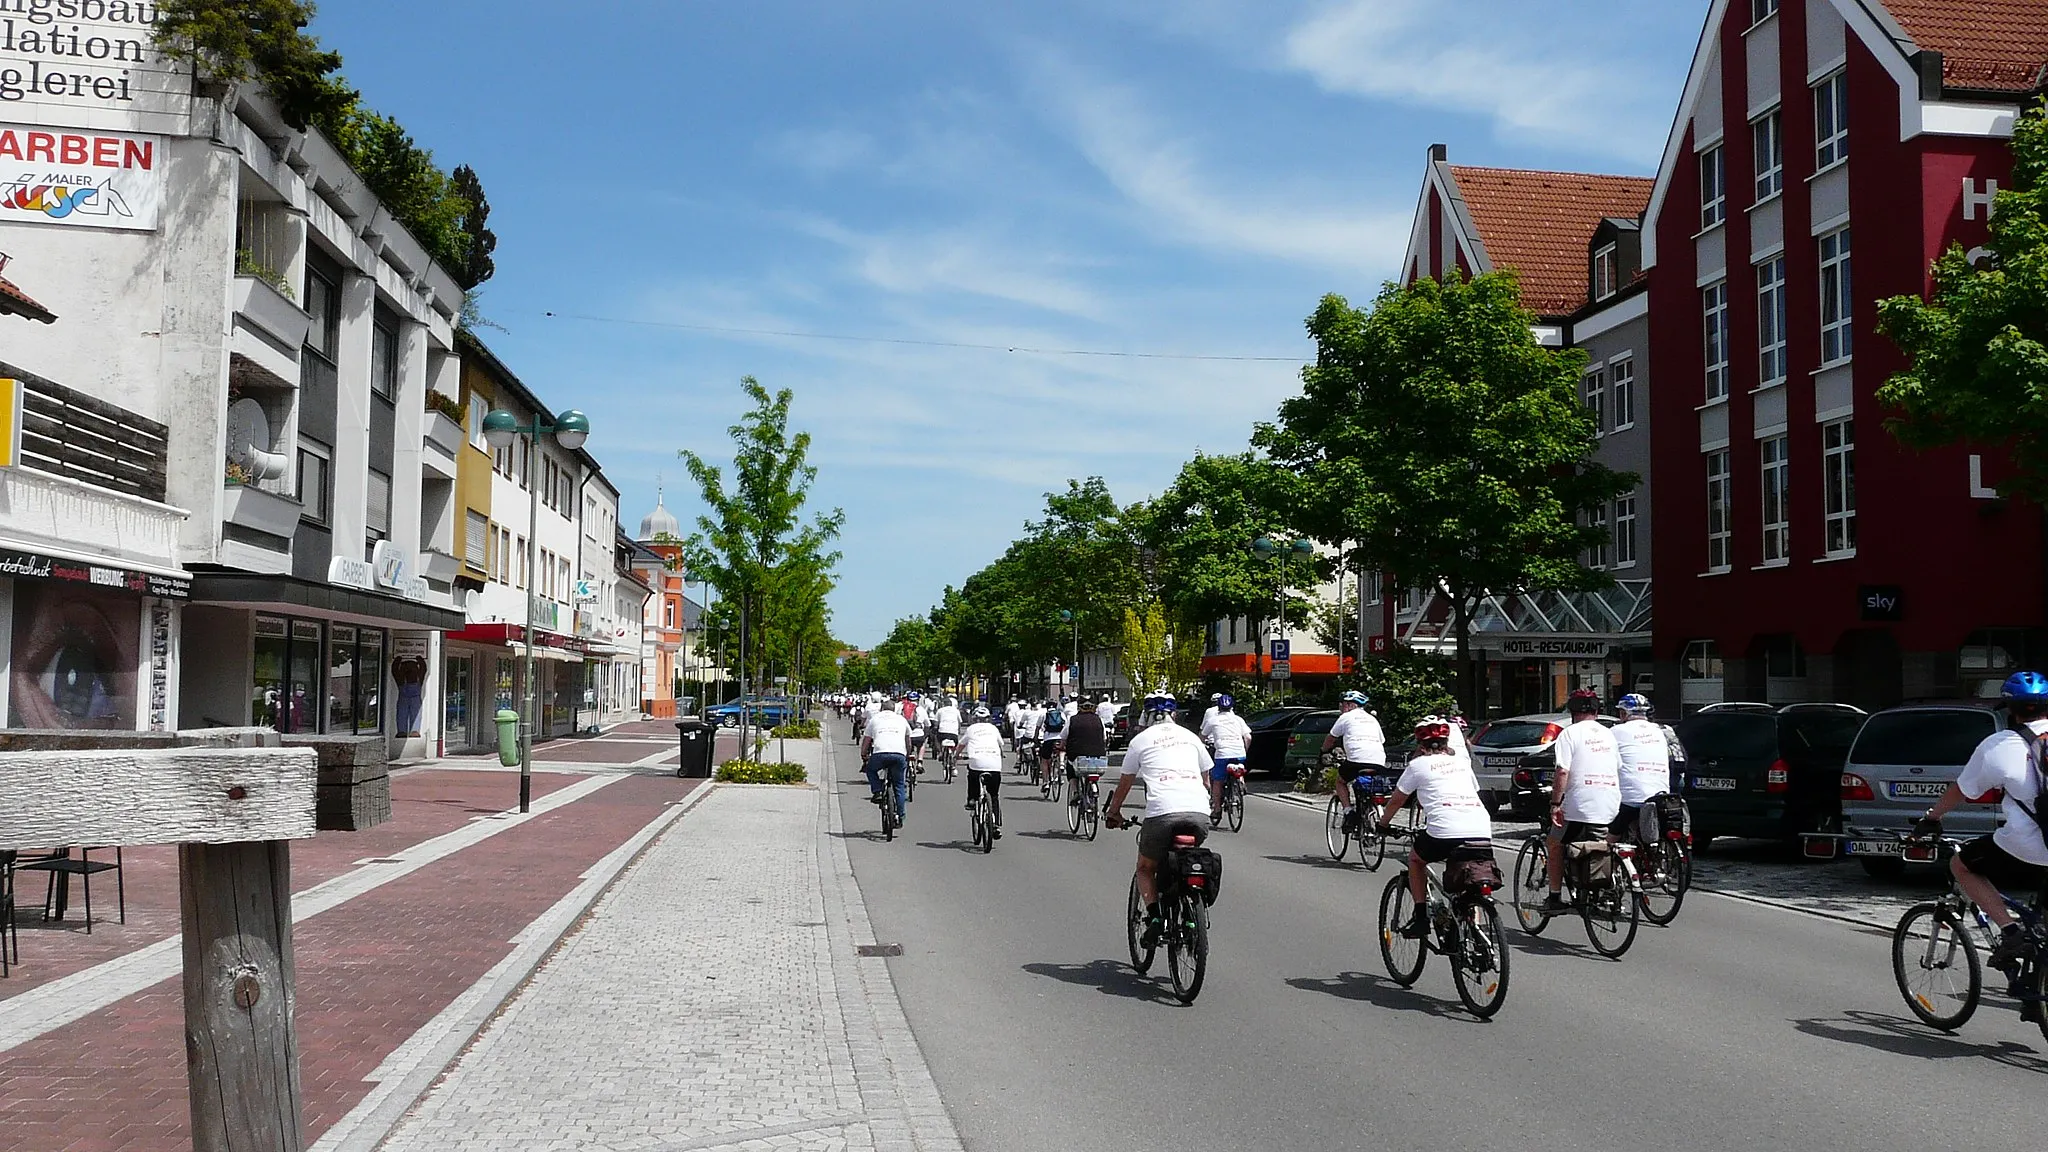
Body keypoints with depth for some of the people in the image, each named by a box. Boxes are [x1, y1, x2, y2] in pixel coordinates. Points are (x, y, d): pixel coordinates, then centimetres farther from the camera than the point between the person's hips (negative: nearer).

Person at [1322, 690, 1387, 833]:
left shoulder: (1346, 717, 12)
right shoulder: (1373, 719, 27)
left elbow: (1330, 739, 23)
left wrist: (1324, 751, 43)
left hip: (1357, 761, -5)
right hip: (1379, 763, 5)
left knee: (1340, 781, 21)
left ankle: (1348, 811, 3)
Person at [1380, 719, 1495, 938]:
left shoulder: (1418, 765, 14)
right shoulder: (1461, 762, 25)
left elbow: (1396, 801, 23)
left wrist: (1383, 823, 41)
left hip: (1445, 833, -4)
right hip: (1483, 834, 4)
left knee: (1415, 858, 25)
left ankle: (1421, 918, 19)